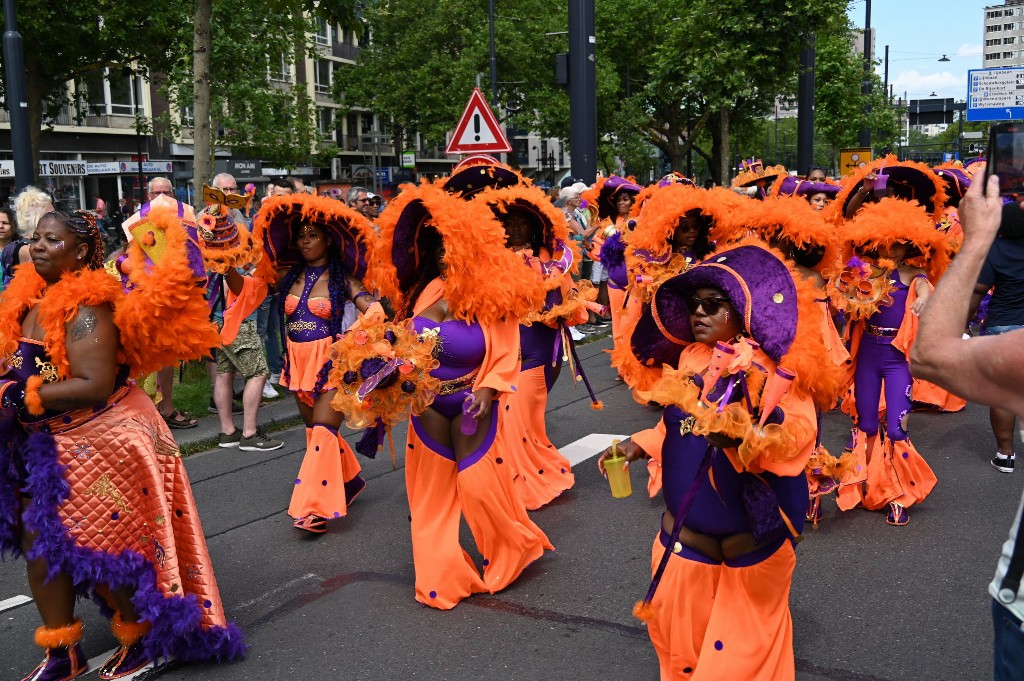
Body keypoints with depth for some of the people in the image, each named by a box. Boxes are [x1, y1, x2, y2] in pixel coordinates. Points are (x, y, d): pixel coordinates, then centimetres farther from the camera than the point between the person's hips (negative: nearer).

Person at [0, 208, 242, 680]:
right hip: (43, 446, 9)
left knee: (106, 548, 4)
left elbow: (94, 385, -31)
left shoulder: (84, 306, -21)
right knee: (39, 544, 12)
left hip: (98, 444, -9)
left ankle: (141, 641, 27)